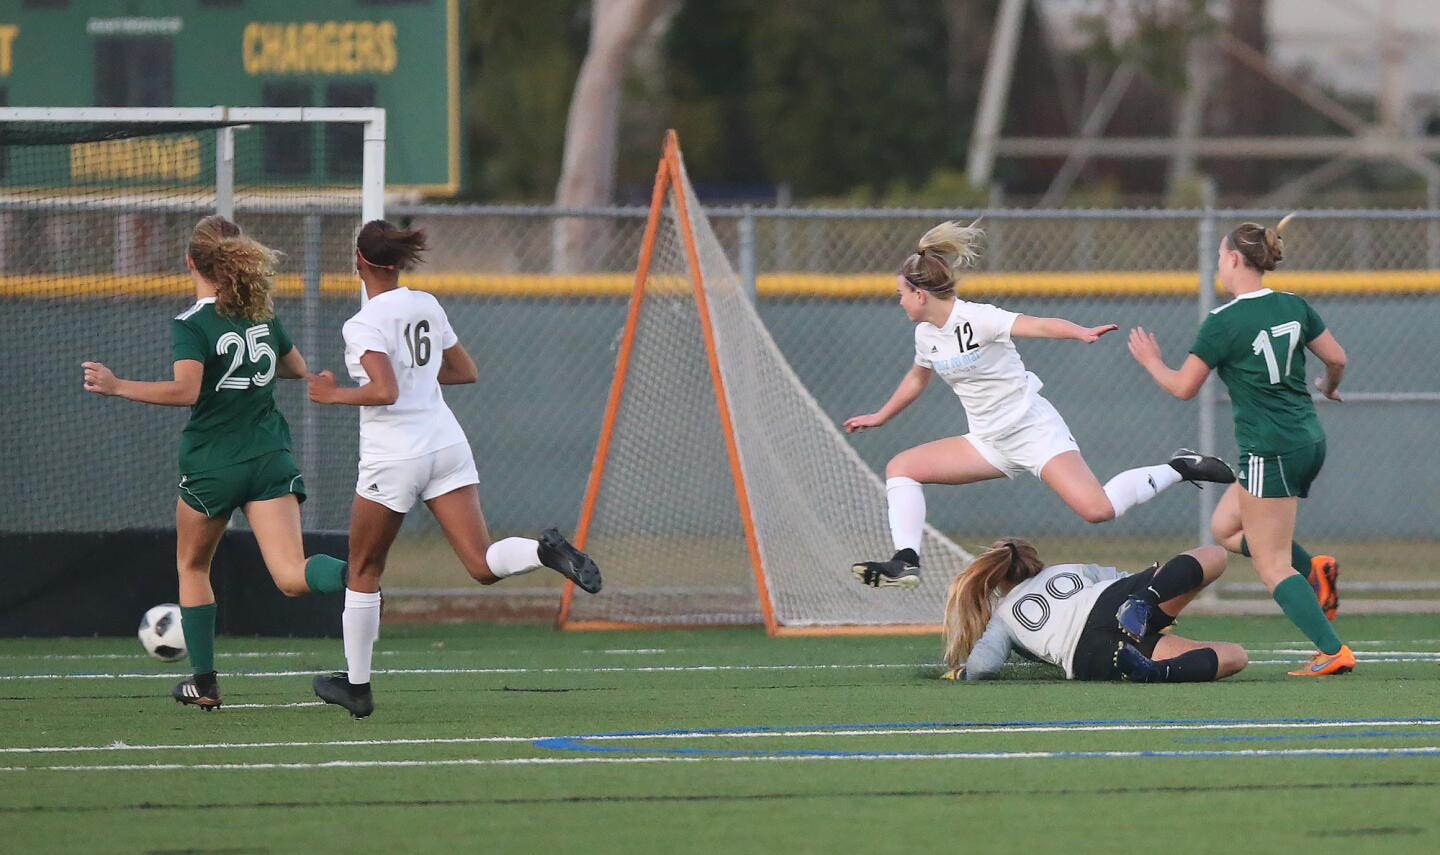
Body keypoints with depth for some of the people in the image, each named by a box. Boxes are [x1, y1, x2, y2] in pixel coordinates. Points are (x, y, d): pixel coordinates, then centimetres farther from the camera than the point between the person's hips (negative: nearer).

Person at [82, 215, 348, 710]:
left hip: (212, 464, -4)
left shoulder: (191, 325, -11)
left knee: (192, 566, 20)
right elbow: (297, 368, 25)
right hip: (270, 460, 4)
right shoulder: (262, 314, 9)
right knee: (292, 576, -9)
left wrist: (117, 387, -21)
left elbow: (186, 390, -26)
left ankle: (203, 681, 22)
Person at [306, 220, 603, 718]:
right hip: (446, 444, 6)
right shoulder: (427, 307, 8)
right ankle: (547, 552, -34)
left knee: (363, 571, 13)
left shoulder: (365, 325, -13)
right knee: (483, 565, -4)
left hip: (393, 457, -6)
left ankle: (357, 685, 20)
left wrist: (334, 395, -10)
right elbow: (466, 373, 18)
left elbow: (384, 392, -25)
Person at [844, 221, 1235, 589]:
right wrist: (880, 417, 40)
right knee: (901, 467, -1)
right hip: (990, 443, 8)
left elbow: (1037, 326, -33)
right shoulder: (926, 335, 6)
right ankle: (905, 562, -7)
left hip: (1034, 429, -8)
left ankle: (1178, 469, -4)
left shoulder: (975, 319, -19)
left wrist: (1081, 332, -52)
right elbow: (917, 378, 28)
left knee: (1096, 509, -24)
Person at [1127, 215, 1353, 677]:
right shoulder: (1292, 306, 5)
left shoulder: (1224, 323, -13)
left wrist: (1150, 361, 14)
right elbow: (1337, 358, 12)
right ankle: (1315, 570, 2)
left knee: (1273, 569, -3)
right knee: (1225, 528, 21)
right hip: (1310, 442, 8)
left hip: (1270, 453, -8)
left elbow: (1183, 387, -6)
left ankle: (1334, 651, -12)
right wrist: (1327, 387, 35)